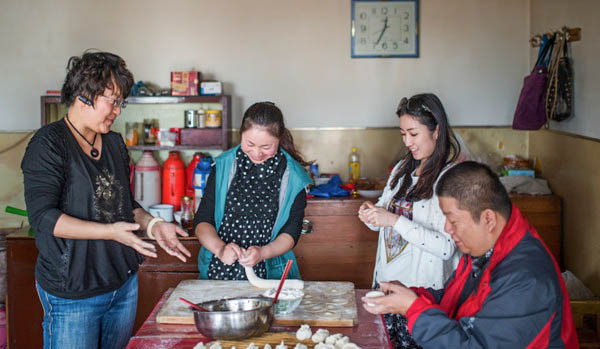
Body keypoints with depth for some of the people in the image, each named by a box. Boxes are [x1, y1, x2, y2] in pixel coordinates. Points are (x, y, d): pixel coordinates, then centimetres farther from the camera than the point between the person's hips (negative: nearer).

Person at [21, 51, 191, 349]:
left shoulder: (114, 143, 11)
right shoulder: (49, 143, -10)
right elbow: (42, 216, -18)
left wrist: (152, 224, 1)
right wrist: (110, 231, -25)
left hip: (124, 283, 7)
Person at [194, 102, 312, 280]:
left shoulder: (293, 177, 2)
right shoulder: (224, 166, 5)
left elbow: (291, 233, 3)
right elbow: (202, 221, 4)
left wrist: (262, 252, -15)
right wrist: (220, 248, -15)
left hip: (269, 274, -1)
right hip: (219, 271, 1)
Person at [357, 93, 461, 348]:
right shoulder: (401, 169, 9)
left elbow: (446, 247, -22)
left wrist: (395, 220, -24)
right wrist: (371, 215, -3)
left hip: (421, 288, -6)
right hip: (385, 279, 6)